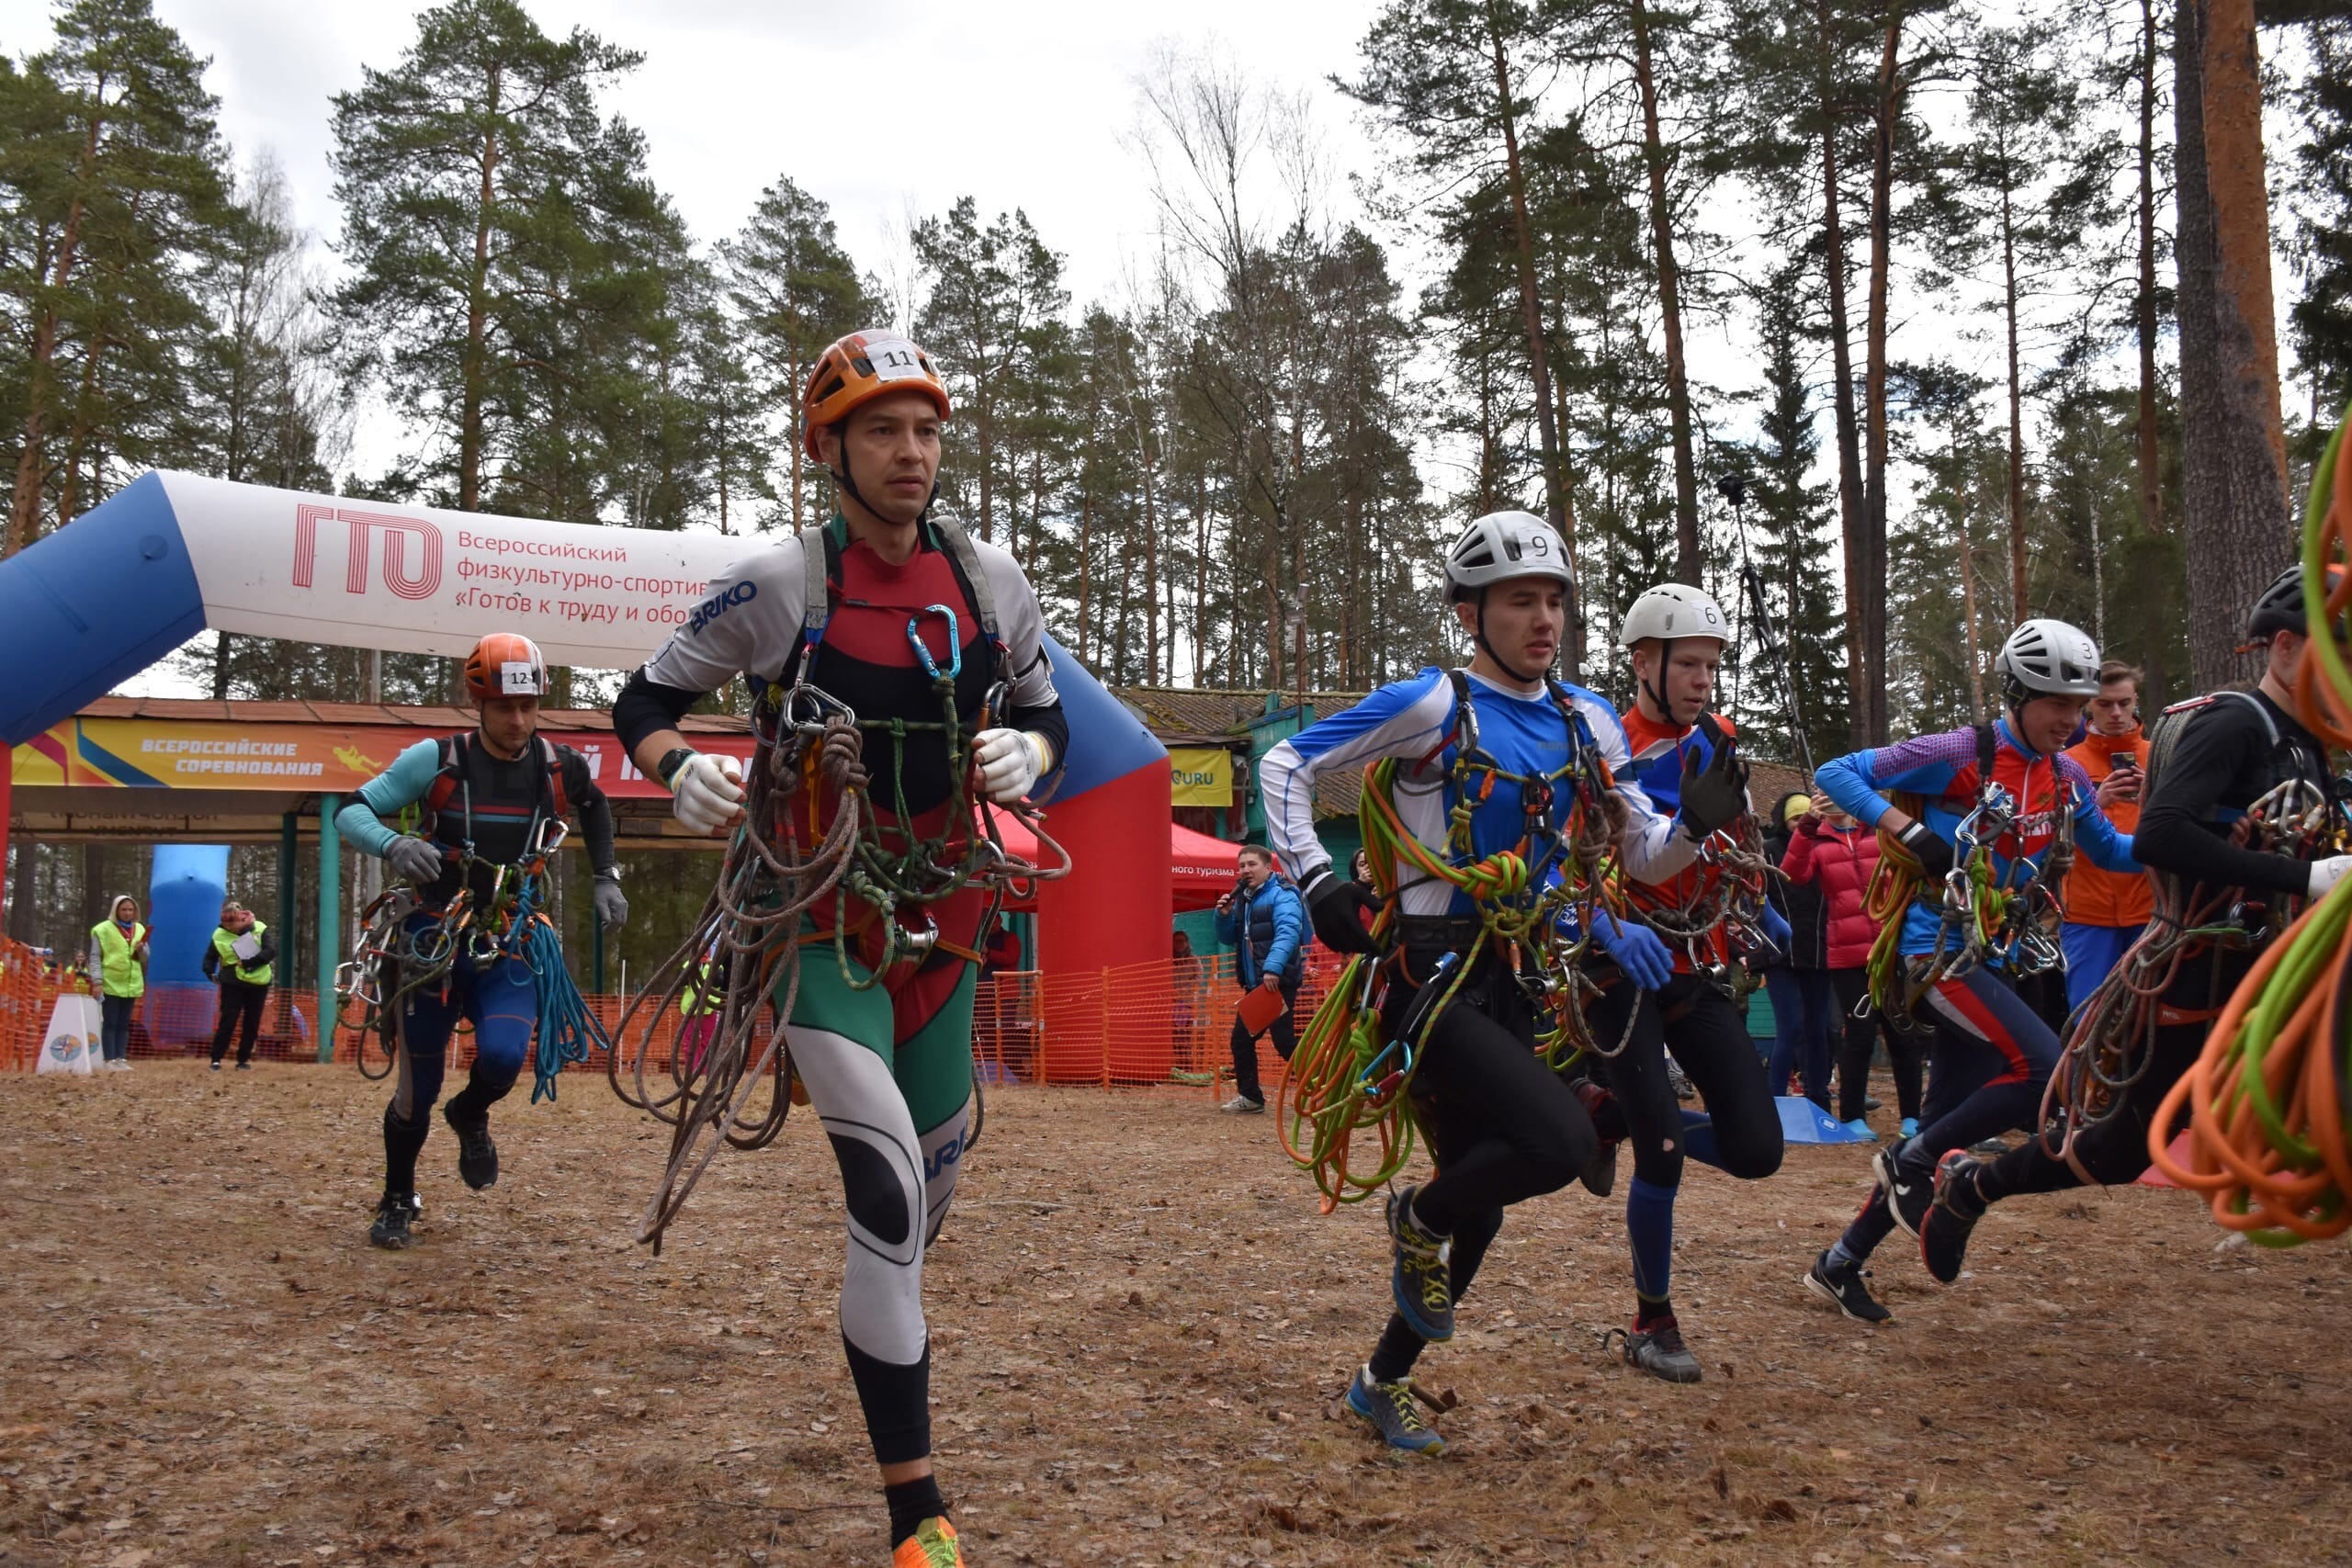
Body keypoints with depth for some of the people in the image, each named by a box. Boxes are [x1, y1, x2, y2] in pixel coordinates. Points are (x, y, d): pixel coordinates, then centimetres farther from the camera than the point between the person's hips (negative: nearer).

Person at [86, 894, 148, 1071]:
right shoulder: (103, 930, -2)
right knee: (109, 1024, -3)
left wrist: (141, 950, -7)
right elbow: (95, 957, -5)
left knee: (124, 1025, 7)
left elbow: (145, 959, 16)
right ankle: (110, 1060, -3)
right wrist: (97, 981, -15)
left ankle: (121, 1058, 8)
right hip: (110, 984, -4)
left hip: (131, 985, 4)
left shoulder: (139, 930, 12)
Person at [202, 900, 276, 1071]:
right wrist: (211, 974, -3)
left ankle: (243, 1060, 17)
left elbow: (271, 951, -15)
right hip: (233, 984, -1)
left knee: (252, 1024, 6)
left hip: (258, 983, 1)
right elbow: (210, 958, 12)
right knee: (227, 1022, -5)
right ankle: (216, 1060, 1)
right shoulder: (219, 935, -1)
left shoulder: (260, 929, -5)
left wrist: (247, 963, -20)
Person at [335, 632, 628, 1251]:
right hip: (434, 939, -1)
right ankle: (397, 1201, 28)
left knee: (503, 1056, -22)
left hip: (508, 947, 1)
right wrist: (392, 845, -28)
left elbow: (594, 807, 21)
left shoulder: (560, 766, -2)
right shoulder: (436, 760, -10)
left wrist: (606, 878, 13)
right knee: (417, 1087, 3)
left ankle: (470, 1117, 15)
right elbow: (351, 812, -8)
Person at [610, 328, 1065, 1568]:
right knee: (890, 1195, -15)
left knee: (935, 1174, 16)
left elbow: (1047, 715, 11)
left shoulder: (991, 579, -1)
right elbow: (642, 704, -2)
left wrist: (1026, 753, -12)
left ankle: (881, 1322, 49)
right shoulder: (782, 581, -12)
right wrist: (681, 770, -23)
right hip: (822, 916, -5)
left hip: (941, 912, 5)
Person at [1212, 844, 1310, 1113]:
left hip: (1278, 981, -9)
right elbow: (1229, 939, 19)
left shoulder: (1281, 895, -10)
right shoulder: (1241, 898, 16)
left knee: (1284, 1041, -10)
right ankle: (1250, 1097, 22)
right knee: (1241, 1040, 12)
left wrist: (1273, 968, -37)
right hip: (1254, 984, 9)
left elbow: (1288, 933, -25)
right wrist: (1223, 916, -1)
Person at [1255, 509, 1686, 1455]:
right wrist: (1318, 883, -13)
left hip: (1509, 984, 7)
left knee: (1480, 1204, 13)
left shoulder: (1585, 722, 8)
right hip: (1429, 978, -7)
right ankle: (1418, 1220, 4)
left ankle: (1382, 1384, 33)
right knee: (1563, 1144, -26)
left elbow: (1645, 854, 11)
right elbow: (1285, 765, -4)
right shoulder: (1433, 705, -9)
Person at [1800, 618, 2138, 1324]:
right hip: (1939, 950, -7)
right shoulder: (1961, 753, -11)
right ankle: (1910, 1160, -3)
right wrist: (1909, 832, -23)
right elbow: (1838, 773, -12)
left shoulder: (2066, 777, 8)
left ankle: (1841, 1263, 20)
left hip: (1993, 960, 8)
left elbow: (2113, 853, 19)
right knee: (2047, 1070, -24)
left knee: (1946, 1129, 9)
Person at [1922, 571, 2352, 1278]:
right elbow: (2159, 837, -31)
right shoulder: (2232, 722, -16)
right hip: (2200, 976, -8)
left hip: (2271, 977, 8)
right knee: (2134, 1144, 4)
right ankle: (1968, 1185, 22)